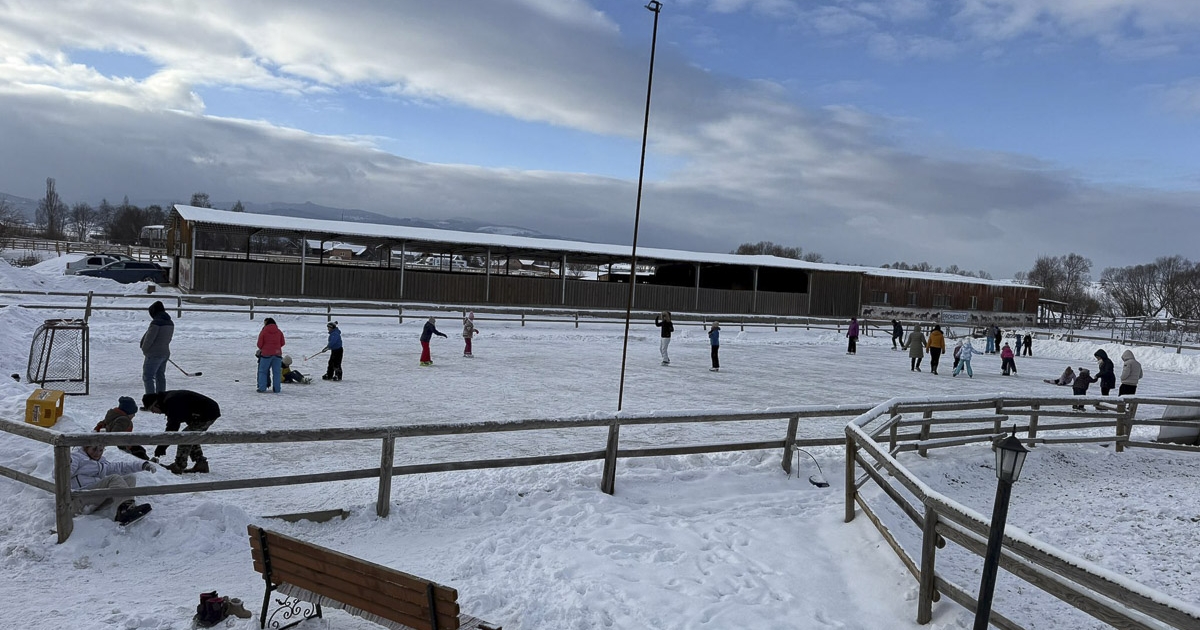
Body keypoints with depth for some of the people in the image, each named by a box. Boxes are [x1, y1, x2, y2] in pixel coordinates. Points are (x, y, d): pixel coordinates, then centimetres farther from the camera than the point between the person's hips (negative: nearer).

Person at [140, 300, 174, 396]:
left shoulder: (156, 322, -19)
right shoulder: (170, 323, 7)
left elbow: (149, 338, -16)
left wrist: (144, 350, 1)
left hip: (153, 354, -8)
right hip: (165, 353, 8)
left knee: (148, 377, -2)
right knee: (160, 377, 16)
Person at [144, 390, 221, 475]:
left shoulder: (171, 403, -21)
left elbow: (172, 427, -22)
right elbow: (172, 424, 18)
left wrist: (161, 447, -15)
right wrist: (161, 447, 14)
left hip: (208, 414, -11)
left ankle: (178, 467, -3)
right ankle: (201, 464, 21)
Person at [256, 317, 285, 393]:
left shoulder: (263, 331, -6)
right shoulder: (279, 332, 4)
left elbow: (259, 344, -4)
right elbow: (282, 343, 9)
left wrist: (262, 349, 17)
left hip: (266, 354, -3)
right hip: (277, 353, 3)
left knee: (263, 371, 8)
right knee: (277, 372, 7)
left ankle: (262, 388, 3)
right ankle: (276, 389, 6)